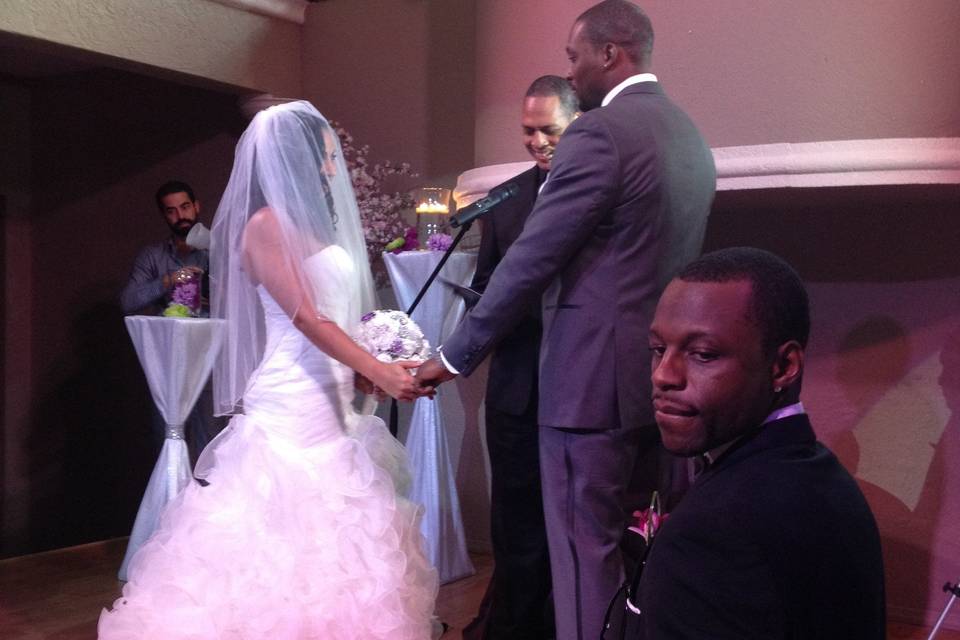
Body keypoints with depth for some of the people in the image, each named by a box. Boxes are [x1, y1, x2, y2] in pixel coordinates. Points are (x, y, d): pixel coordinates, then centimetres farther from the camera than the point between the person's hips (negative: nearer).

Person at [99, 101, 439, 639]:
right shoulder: (265, 224, -9)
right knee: (288, 543, -3)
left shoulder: (316, 225, 15)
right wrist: (377, 371, -19)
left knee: (337, 545, 10)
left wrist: (369, 373, 5)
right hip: (291, 409, -8)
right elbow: (305, 318, -16)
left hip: (334, 405, 9)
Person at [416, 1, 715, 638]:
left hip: (594, 379, -9)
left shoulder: (599, 132, -13)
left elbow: (531, 260, -15)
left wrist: (454, 358, -8)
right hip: (664, 378, 9)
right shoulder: (691, 135, 14)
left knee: (588, 559, 1)